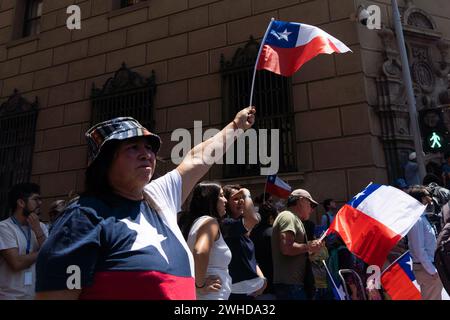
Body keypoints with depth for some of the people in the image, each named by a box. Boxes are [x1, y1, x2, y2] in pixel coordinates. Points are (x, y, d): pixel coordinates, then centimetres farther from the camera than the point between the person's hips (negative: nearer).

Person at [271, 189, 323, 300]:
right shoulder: (288, 216, -10)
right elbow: (287, 248, -23)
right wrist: (308, 247, -11)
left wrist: (309, 252, 12)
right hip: (289, 284, -10)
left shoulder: (293, 218, 21)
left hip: (293, 283, 10)